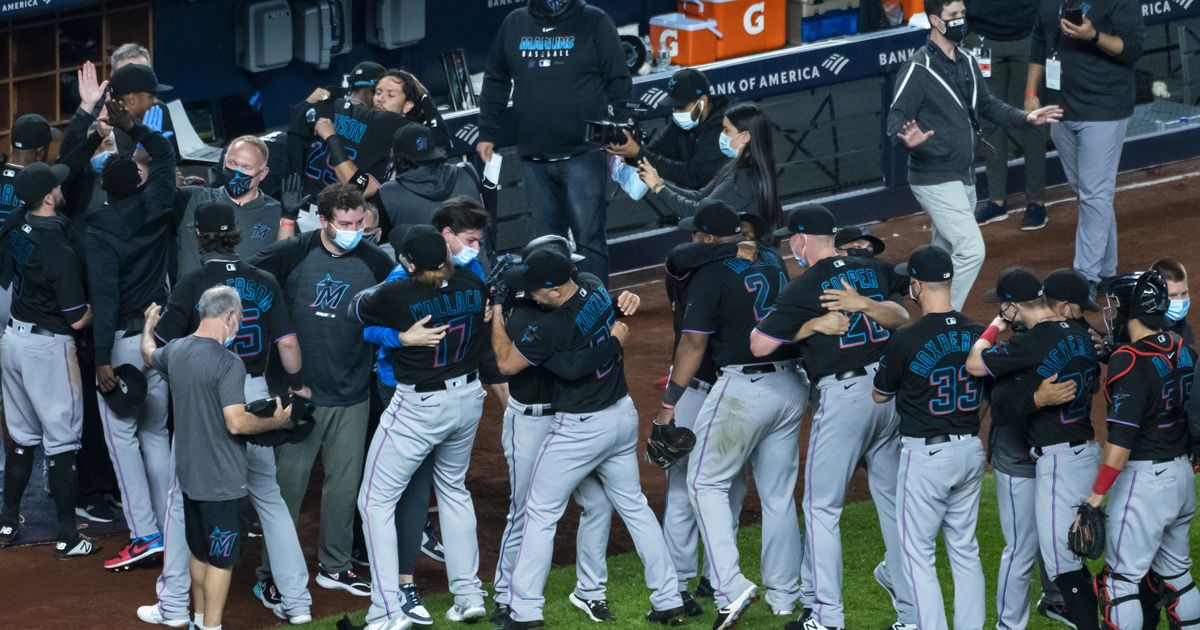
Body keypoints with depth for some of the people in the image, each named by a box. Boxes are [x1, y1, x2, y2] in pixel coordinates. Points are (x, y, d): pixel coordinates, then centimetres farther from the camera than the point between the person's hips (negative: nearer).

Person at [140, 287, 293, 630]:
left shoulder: (175, 351, 2)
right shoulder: (228, 363, -22)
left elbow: (149, 354, 26)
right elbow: (237, 422, -27)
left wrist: (149, 325, 46)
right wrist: (276, 422, -11)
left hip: (189, 474, 8)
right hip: (222, 482, -8)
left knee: (199, 551, 21)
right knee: (221, 559, 2)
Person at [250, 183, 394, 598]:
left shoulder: (374, 262, 0)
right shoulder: (293, 254, -8)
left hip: (352, 394, 3)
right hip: (299, 392, -3)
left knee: (344, 482, 11)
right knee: (289, 481, 1)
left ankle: (334, 565, 25)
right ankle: (273, 570, 12)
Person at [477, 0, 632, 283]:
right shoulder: (515, 24, 10)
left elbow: (619, 82, 0)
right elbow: (495, 82, 18)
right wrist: (487, 133, 12)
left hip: (582, 155, -4)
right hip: (534, 158, 4)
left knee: (589, 238, -5)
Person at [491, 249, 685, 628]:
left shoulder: (549, 329, -26)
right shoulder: (596, 288, -6)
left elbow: (506, 364, -11)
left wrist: (496, 314, -3)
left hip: (581, 428, -8)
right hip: (624, 415, 8)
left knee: (540, 514, 4)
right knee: (633, 505, 17)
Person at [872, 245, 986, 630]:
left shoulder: (907, 340, -16)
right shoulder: (977, 335, 1)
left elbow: (880, 396, -1)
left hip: (926, 454, -6)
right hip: (971, 450, 6)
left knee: (918, 551, 1)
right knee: (965, 548, 15)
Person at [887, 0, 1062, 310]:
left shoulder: (966, 62, 11)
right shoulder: (918, 68, -15)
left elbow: (987, 105, 23)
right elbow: (896, 118, -18)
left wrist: (1025, 117, 9)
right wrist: (908, 138, -41)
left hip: (964, 177, 8)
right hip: (935, 180, -8)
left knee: (946, 257, 15)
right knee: (972, 250, -16)